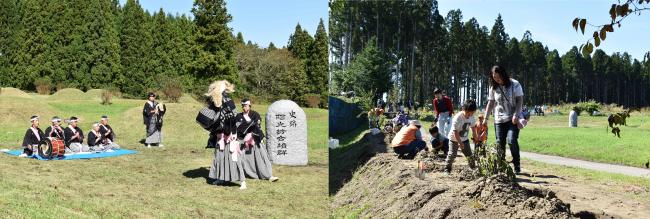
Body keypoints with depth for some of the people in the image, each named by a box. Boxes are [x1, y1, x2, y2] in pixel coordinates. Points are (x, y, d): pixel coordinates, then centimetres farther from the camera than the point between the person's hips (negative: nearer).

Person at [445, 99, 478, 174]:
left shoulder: (471, 117, -9)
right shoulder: (457, 118, -30)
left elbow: (473, 127, 10)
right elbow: (455, 132, -27)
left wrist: (475, 137, 13)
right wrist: (460, 143, -26)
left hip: (465, 138, 6)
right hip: (454, 138, -6)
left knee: (469, 154, 7)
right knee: (452, 154, -7)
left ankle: (473, 168, 21)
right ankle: (447, 169, 5)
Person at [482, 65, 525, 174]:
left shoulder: (514, 84, -5)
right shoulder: (493, 87, 5)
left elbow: (520, 100, -6)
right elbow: (490, 103, 9)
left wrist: (516, 115, -15)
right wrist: (486, 118, 3)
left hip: (513, 119, -4)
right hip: (499, 119, 4)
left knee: (512, 141, -15)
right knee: (500, 143, 2)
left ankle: (517, 165, -1)